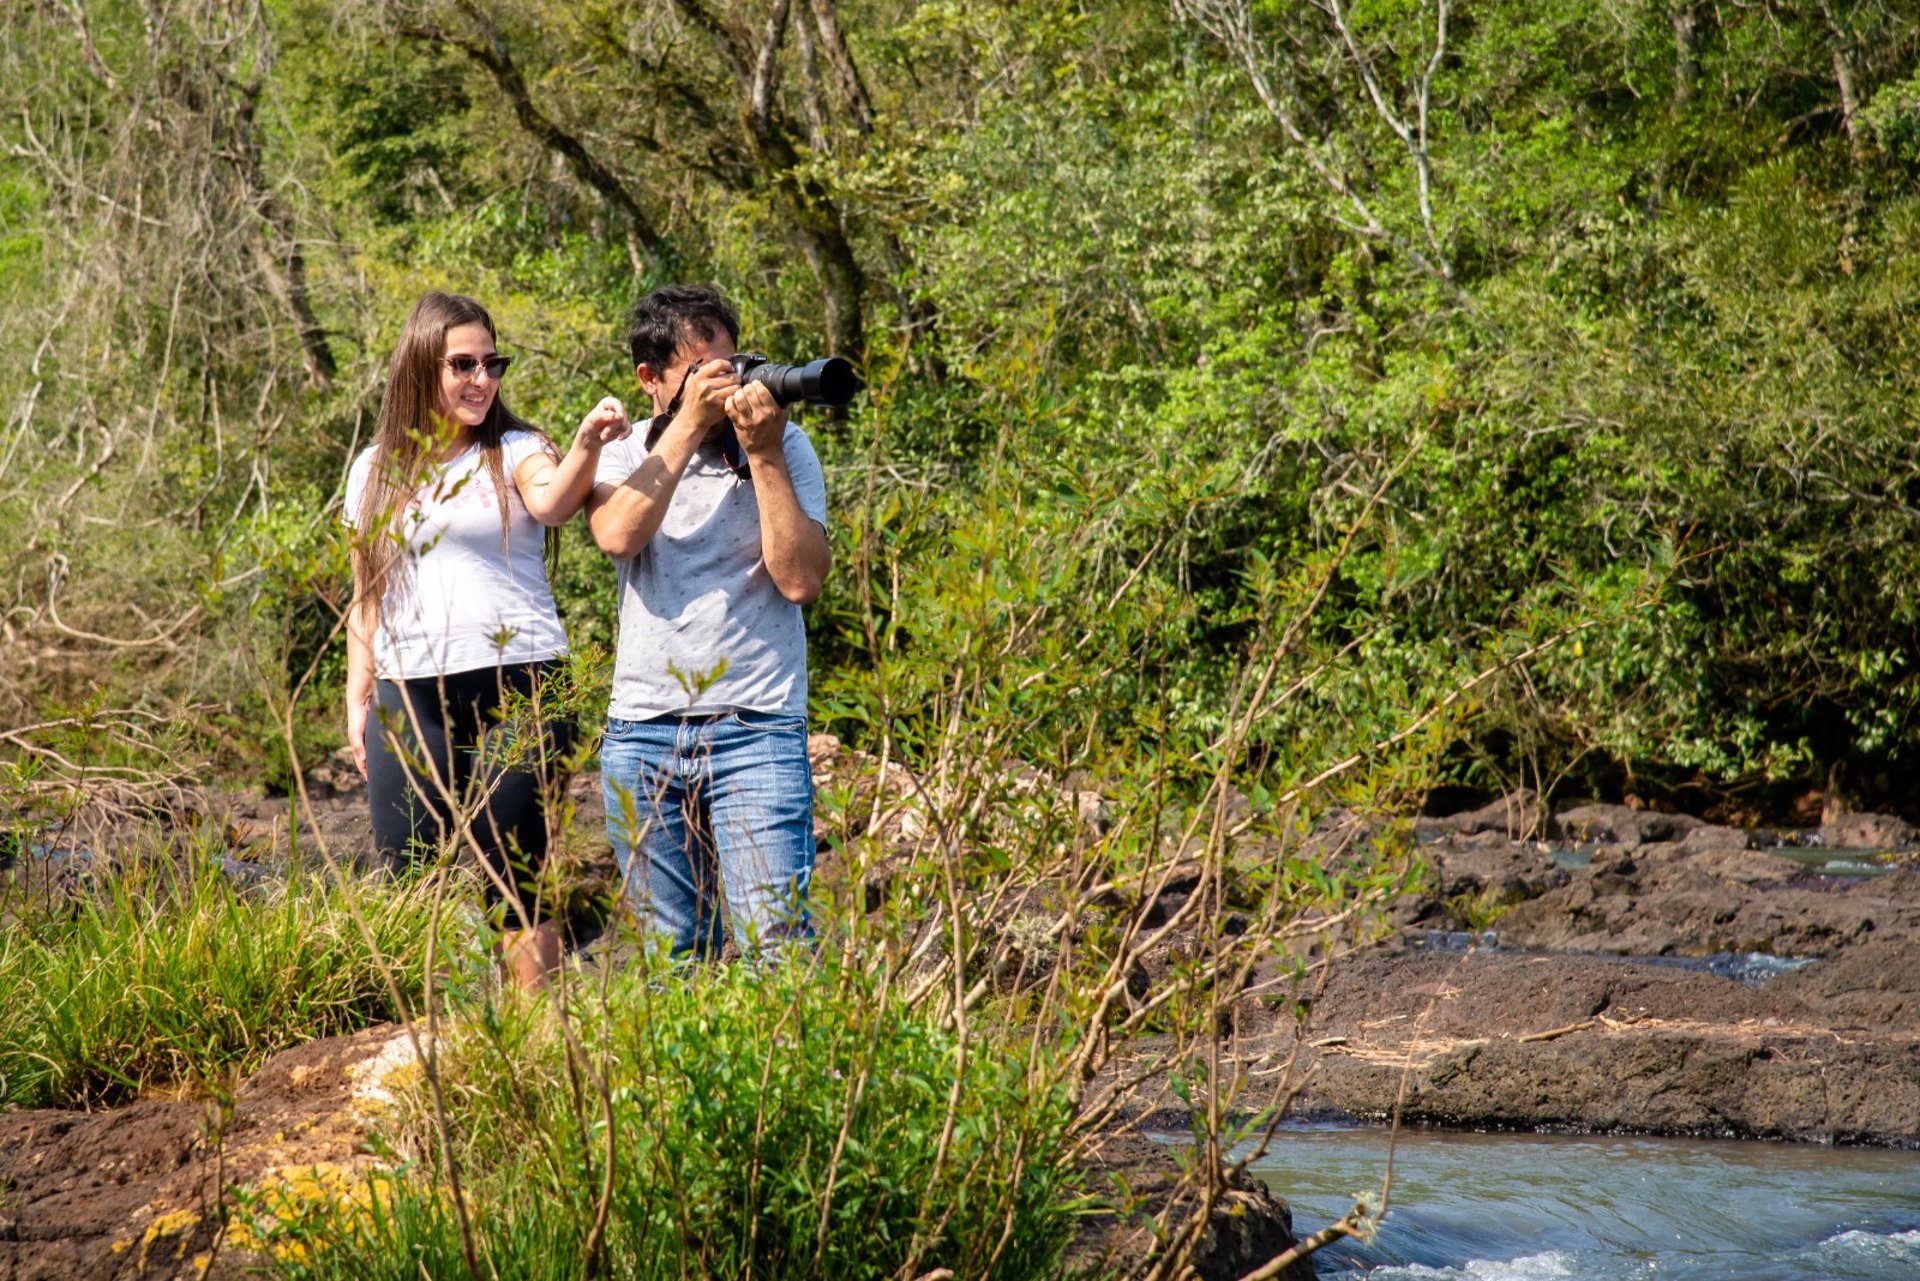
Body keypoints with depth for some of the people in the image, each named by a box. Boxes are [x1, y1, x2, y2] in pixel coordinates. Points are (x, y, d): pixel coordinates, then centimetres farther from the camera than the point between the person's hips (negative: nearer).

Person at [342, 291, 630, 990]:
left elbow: (553, 503, -20)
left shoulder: (516, 453, 4)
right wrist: (357, 699, 11)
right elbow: (366, 597, 18)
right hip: (411, 696, 3)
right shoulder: (377, 471, 13)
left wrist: (586, 445, -40)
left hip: (516, 688, -3)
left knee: (516, 880, -2)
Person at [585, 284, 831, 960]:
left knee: (771, 945, -13)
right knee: (667, 955, 6)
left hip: (757, 732, -2)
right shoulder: (622, 456, 9)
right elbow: (618, 535, -14)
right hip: (641, 737, 2)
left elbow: (800, 579, -7)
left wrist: (762, 456, -11)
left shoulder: (783, 448, 5)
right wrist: (688, 425, -13)